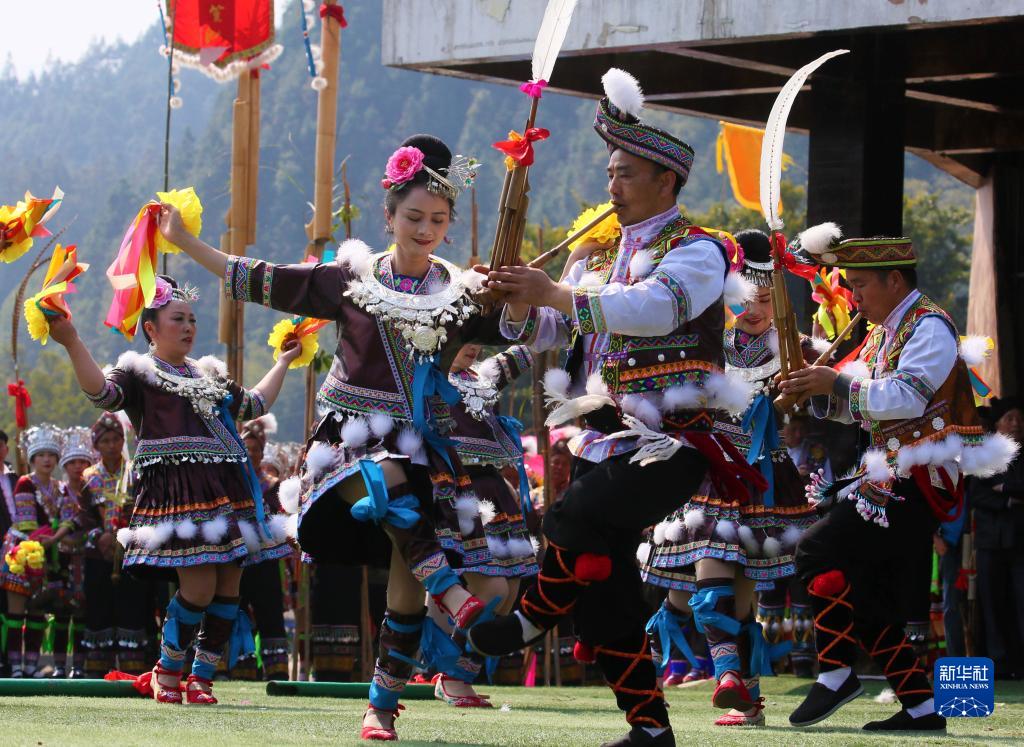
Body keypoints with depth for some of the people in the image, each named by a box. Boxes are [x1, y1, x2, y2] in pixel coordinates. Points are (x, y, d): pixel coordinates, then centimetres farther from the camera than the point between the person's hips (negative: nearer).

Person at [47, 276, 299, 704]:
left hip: (226, 491, 7)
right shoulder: (138, 372, 5)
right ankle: (168, 670, 4)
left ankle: (202, 676, 12)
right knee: (199, 585, -16)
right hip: (174, 489, -7)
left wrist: (284, 362, 45)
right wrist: (72, 343, -28)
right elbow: (102, 392, -16)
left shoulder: (210, 376, 26)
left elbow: (254, 404, 39)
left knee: (228, 586, 1)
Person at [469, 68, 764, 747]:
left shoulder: (696, 251, -4)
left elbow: (657, 306, -24)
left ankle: (533, 619, -1)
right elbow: (546, 331, 14)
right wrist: (521, 302, -8)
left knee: (572, 523, -27)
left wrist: (559, 295, -28)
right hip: (604, 442, 8)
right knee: (603, 588, 3)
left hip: (671, 442, -7)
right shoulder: (600, 255, 18)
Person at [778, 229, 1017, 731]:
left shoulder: (930, 327, -10)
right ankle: (920, 707, 11)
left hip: (919, 480, -10)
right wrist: (818, 394, 2)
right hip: (890, 476, 10)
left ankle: (835, 672, -11)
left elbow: (906, 397, -22)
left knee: (819, 551, -18)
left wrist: (838, 383, -19)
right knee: (867, 599, 8)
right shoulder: (883, 333, 19)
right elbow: (860, 408, 20)